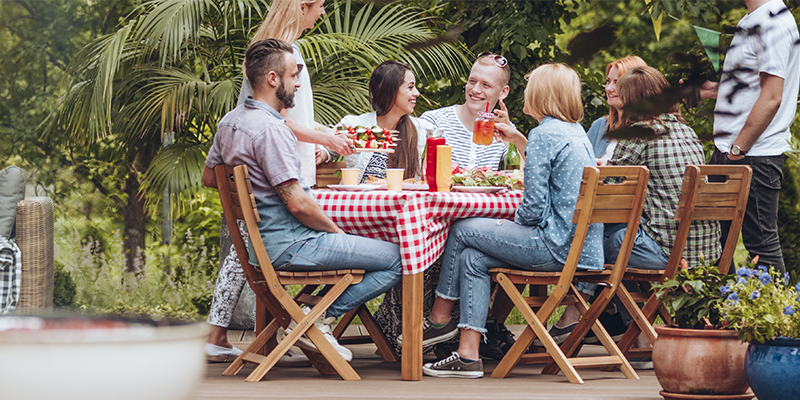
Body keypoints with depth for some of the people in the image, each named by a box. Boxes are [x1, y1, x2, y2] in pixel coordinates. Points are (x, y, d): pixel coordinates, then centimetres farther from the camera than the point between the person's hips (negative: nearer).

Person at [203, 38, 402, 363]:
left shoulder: (229, 121, 8)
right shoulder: (271, 129, -22)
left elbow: (208, 178, 23)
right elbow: (298, 204, -23)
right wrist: (337, 231, -7)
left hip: (257, 240, 10)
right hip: (289, 246, -10)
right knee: (399, 258, -10)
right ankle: (321, 319, -6)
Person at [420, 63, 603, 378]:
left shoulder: (543, 135, -13)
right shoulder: (577, 132, 14)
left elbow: (533, 207, -16)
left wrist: (511, 223, 4)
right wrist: (519, 138, 40)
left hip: (556, 247, -9)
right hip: (584, 246, 9)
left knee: (462, 231, 6)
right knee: (472, 259, 10)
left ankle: (439, 319, 22)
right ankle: (468, 355, 3)